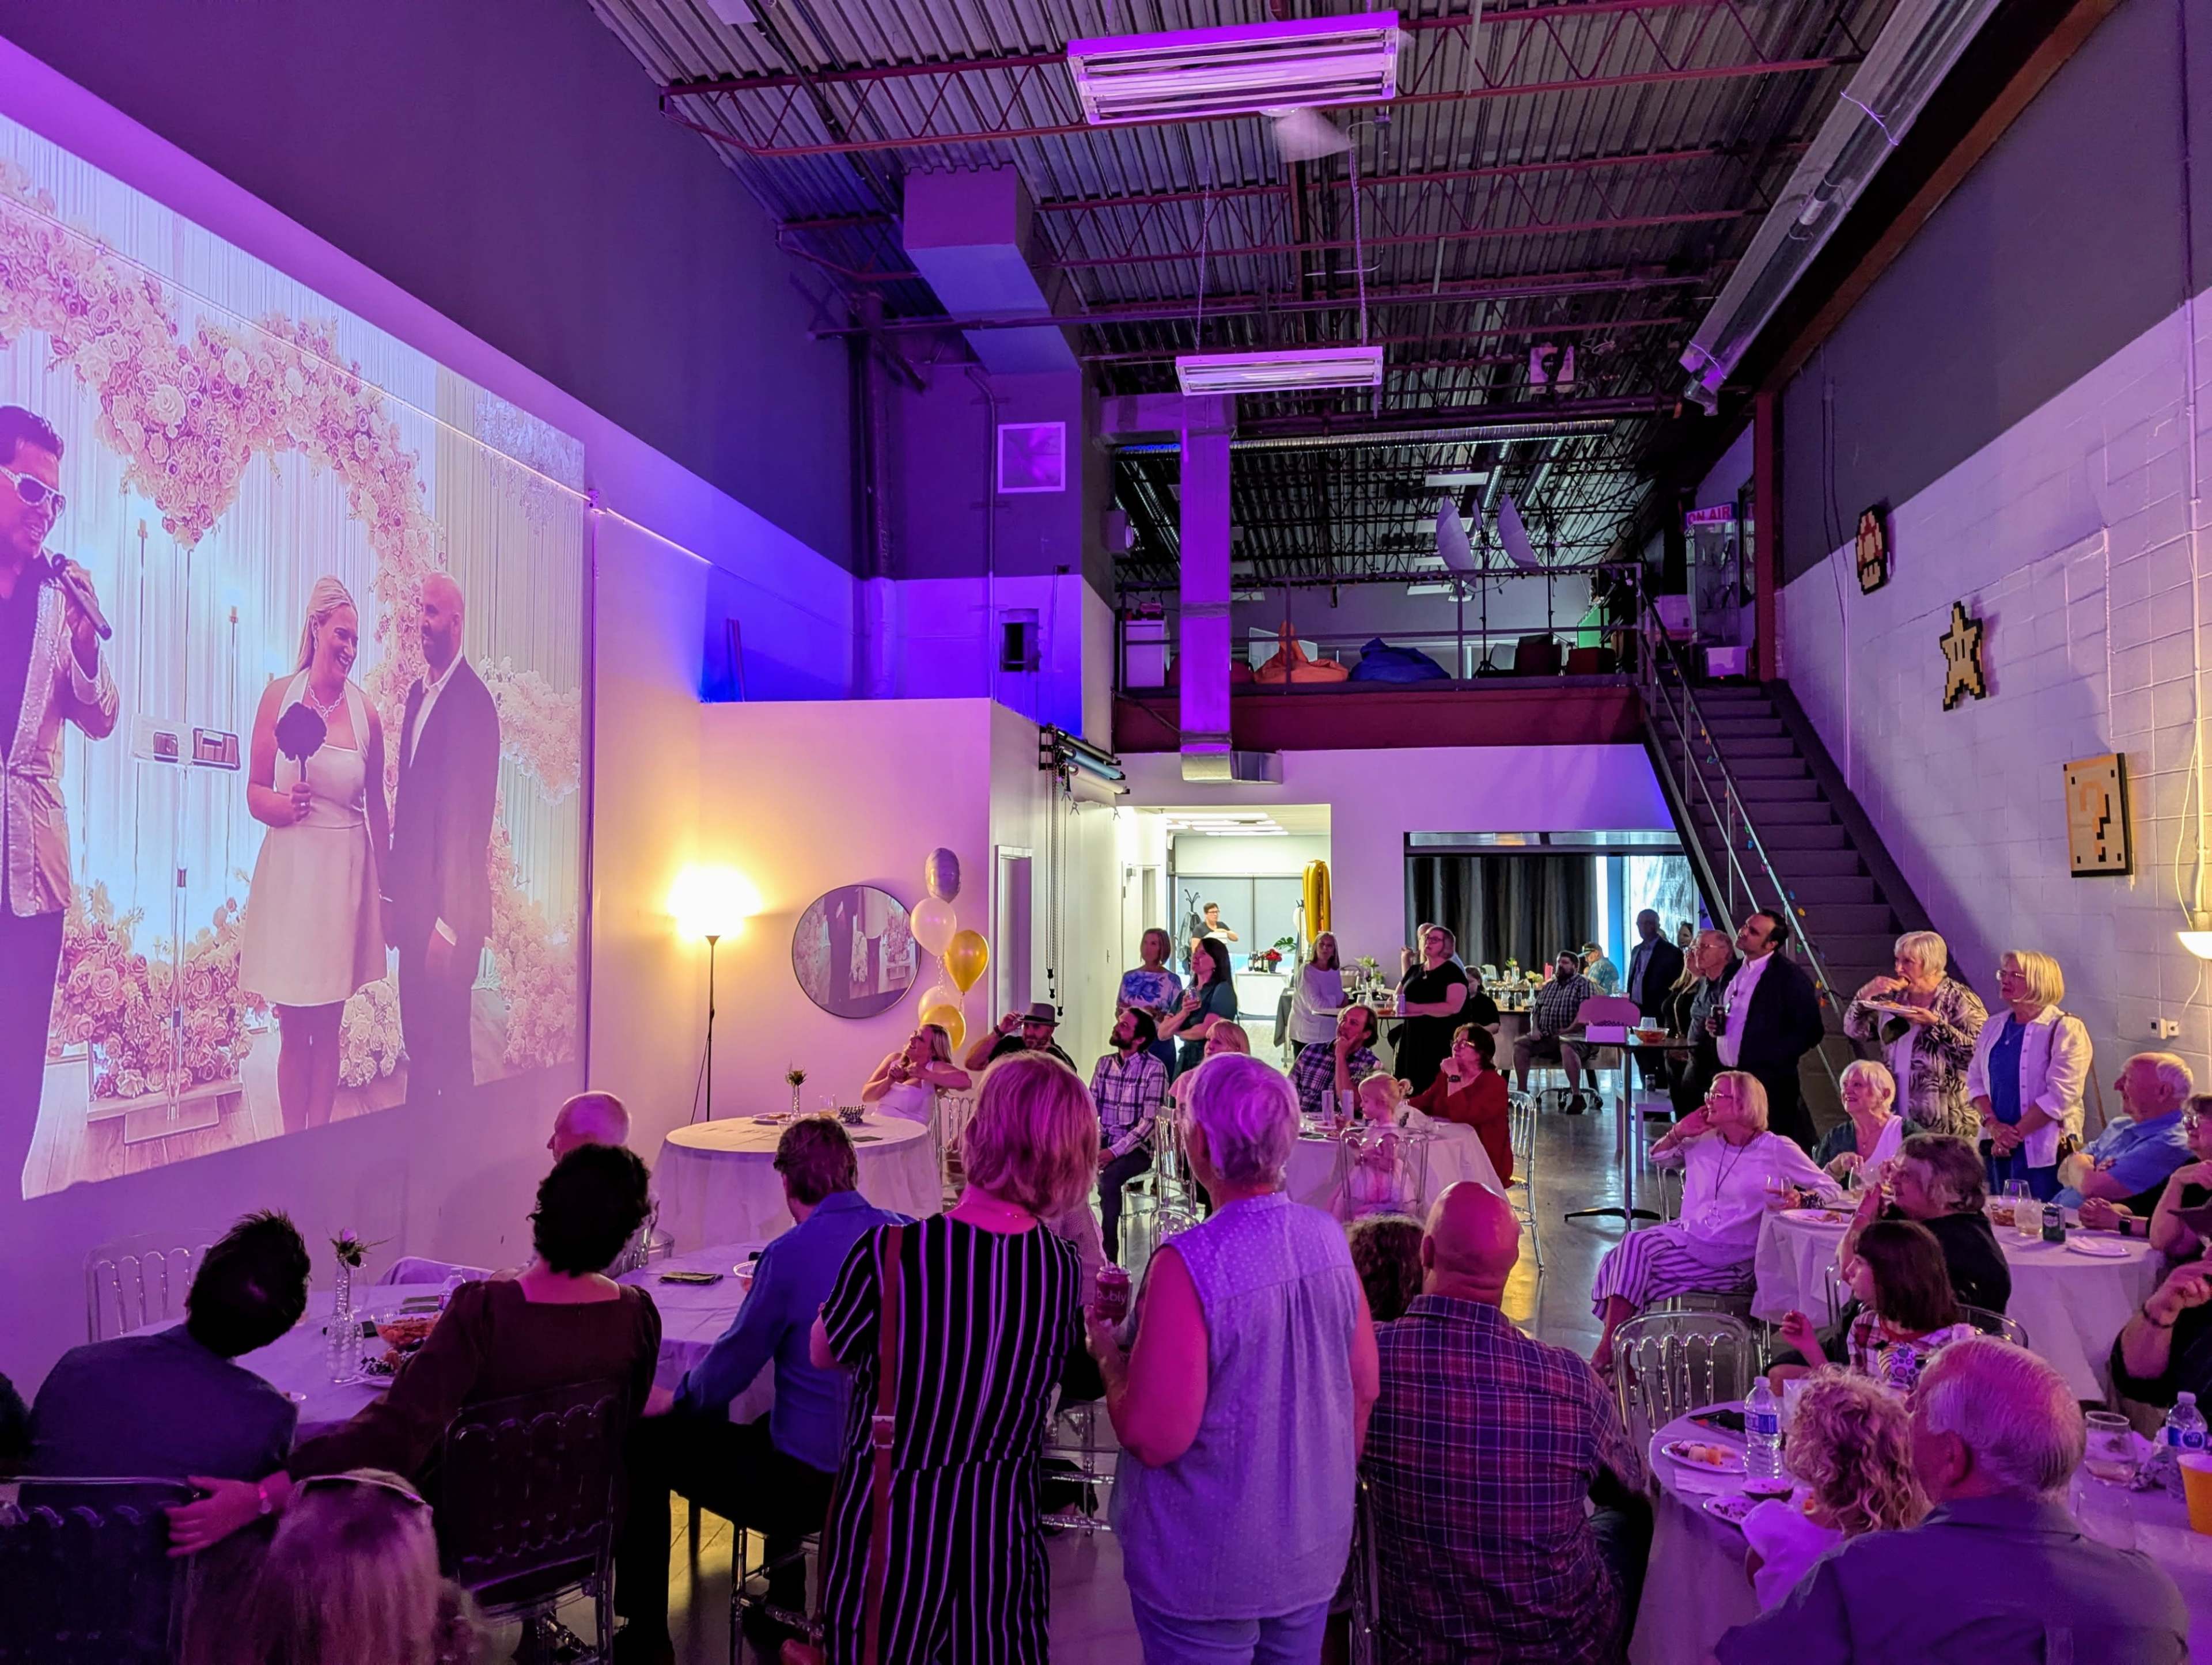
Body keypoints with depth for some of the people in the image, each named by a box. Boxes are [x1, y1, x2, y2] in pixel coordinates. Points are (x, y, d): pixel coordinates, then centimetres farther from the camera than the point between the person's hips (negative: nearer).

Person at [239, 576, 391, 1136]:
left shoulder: (365, 712, 2)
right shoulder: (279, 696, 1)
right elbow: (255, 793, 3)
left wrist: (384, 887, 9)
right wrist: (284, 806, -20)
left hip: (345, 874, 0)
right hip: (290, 869, 0)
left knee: (327, 1027, 8)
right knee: (292, 1028, 6)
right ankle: (292, 1143, 18)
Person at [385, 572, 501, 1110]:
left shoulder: (473, 701, -14)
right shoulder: (417, 692, 13)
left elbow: (471, 817, -17)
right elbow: (407, 798, 16)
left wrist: (449, 922, -17)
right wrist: (393, 894, 14)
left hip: (450, 909, -8)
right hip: (413, 903, 9)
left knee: (447, 1048, 0)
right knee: (417, 1040, 16)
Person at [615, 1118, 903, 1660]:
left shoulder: (789, 1255, -20)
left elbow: (732, 1366, -9)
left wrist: (673, 1400, 11)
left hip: (809, 1484, -7)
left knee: (643, 1442, 12)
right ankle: (789, 1603, 41)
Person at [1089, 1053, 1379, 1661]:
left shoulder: (1188, 1263, -27)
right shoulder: (1329, 1237, -9)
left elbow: (1155, 1438, -24)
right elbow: (1364, 1390, 2)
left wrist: (1110, 1355, -6)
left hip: (1210, 1565, -5)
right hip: (1317, 1545, 5)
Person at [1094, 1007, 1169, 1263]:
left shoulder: (1154, 1069, -9)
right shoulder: (1104, 1064, 10)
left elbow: (1150, 1121, -14)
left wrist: (1115, 1151, -21)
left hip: (1137, 1149, -5)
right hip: (1103, 1145, 5)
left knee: (1108, 1176, -33)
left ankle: (1109, 1254, -22)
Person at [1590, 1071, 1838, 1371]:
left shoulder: (1778, 1150, 0)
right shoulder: (1702, 1142, 15)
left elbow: (1830, 1189, 1)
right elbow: (1657, 1156, 29)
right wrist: (1679, 1132, 10)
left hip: (1733, 1259, -5)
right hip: (1687, 1236, 5)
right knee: (1632, 1245, -27)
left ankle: (1609, 1353, -18)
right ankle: (1609, 1352, -26)